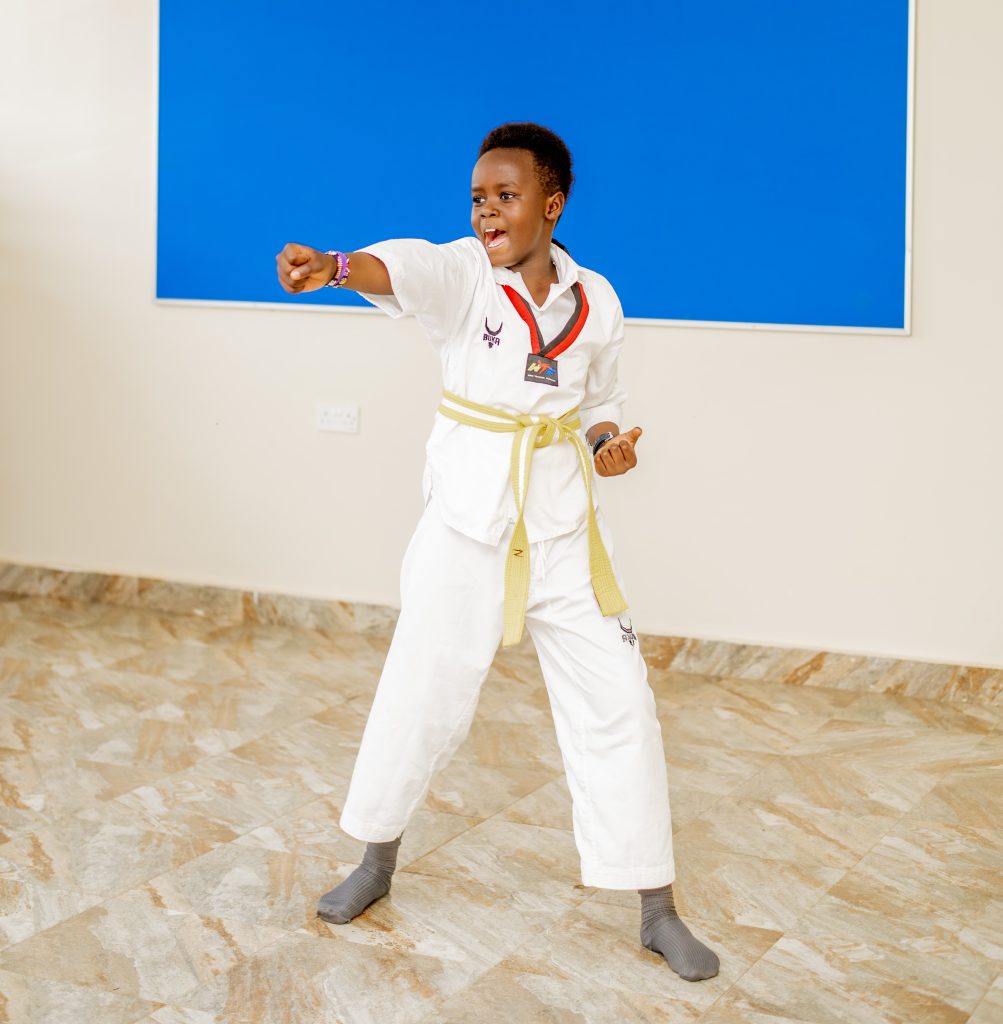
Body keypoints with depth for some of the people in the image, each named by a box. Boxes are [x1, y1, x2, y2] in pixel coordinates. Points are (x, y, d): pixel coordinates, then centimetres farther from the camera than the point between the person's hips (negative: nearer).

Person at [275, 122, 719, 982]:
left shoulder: (596, 300, 1)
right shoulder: (462, 274, -8)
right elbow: (402, 268, -32)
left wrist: (611, 443, -7)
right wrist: (334, 267, -53)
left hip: (564, 523, 2)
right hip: (469, 516, -2)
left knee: (617, 704, 2)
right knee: (422, 695, 6)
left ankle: (658, 911, 15)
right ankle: (378, 863, 33)